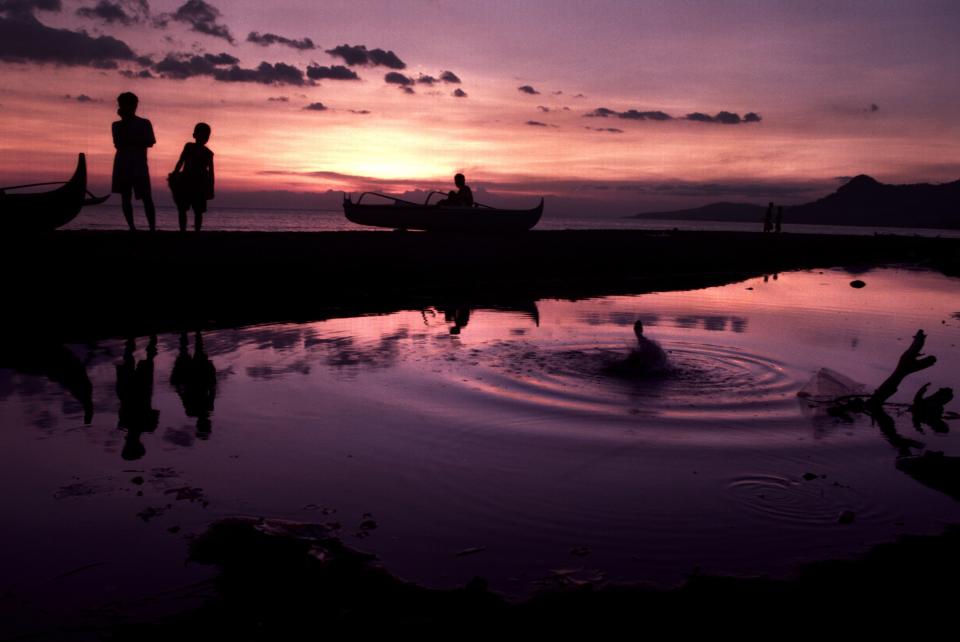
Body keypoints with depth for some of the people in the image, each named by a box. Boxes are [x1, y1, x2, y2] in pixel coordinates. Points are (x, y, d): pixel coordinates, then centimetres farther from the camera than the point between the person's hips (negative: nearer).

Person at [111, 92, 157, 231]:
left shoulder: (144, 123, 8)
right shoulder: (117, 125, 12)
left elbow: (151, 142, -6)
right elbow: (118, 144, -3)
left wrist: (131, 140, -9)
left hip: (139, 165, -2)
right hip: (123, 165, 3)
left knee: (146, 197, -10)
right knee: (125, 197, 1)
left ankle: (152, 228, -14)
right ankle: (132, 227, 4)